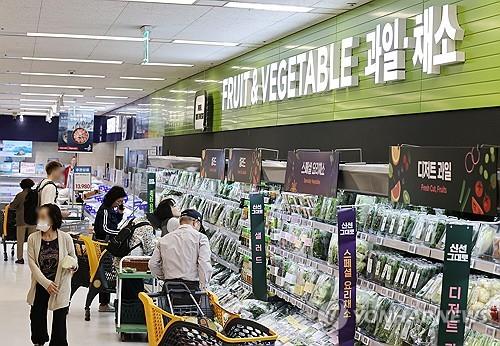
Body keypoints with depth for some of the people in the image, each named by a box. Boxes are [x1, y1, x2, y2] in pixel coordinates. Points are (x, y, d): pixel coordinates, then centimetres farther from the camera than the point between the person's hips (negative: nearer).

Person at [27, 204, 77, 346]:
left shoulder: (65, 238, -9)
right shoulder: (33, 238, -6)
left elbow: (73, 257, 6)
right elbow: (32, 264, -7)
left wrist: (73, 265, -18)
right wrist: (46, 283, -15)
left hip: (60, 286, -2)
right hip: (40, 285, 2)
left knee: (59, 319, 3)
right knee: (37, 317, 14)